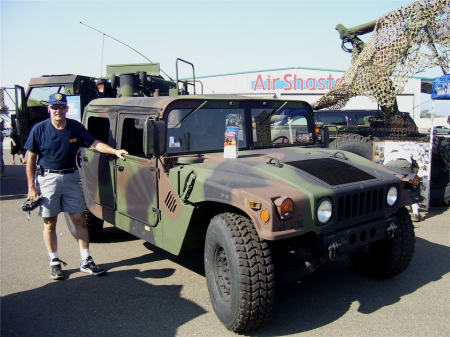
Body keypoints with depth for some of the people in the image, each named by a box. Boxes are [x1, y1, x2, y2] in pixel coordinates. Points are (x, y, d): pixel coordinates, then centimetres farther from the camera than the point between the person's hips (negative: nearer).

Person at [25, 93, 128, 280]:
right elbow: (31, 160, -2)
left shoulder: (75, 127, 2)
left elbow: (95, 144, -2)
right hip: (47, 179, -2)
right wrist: (31, 187, -6)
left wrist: (115, 151, -19)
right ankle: (54, 263, 19)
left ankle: (86, 261, 11)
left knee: (79, 219, 2)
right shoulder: (39, 129, -5)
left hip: (70, 178, 2)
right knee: (50, 223, 5)